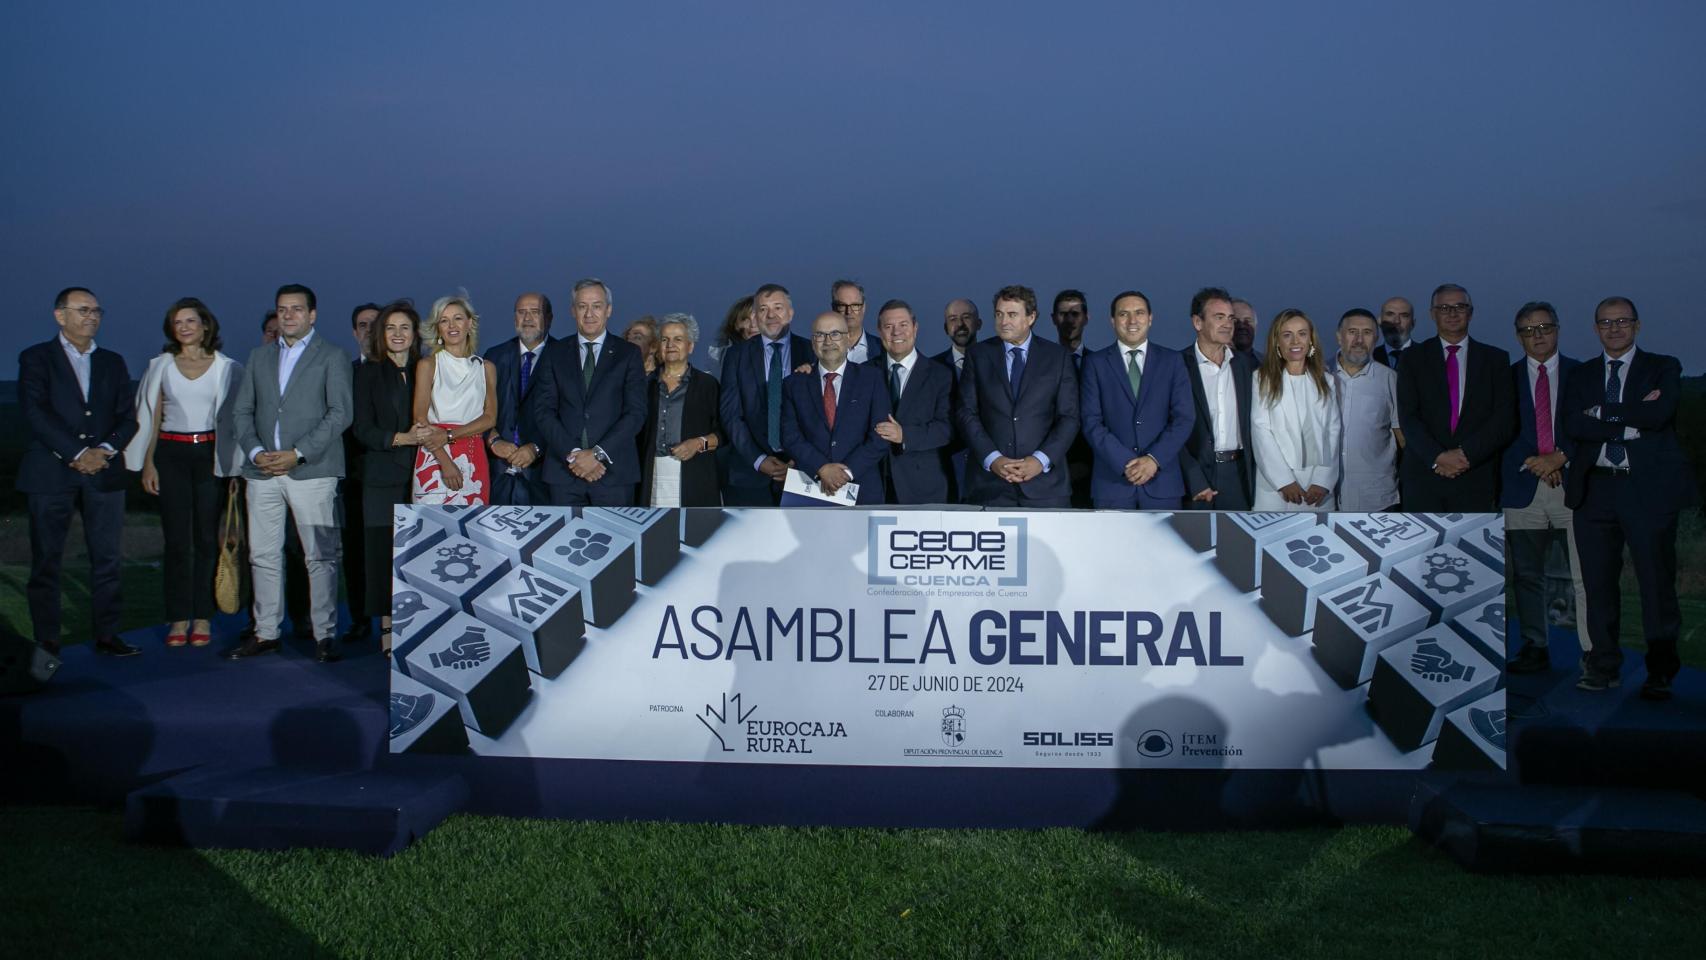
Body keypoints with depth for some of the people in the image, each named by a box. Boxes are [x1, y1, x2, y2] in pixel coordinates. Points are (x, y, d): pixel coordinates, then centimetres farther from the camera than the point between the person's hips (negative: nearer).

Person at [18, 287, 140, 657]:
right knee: (46, 560, 1)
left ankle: (106, 635, 9)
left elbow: (127, 418, 10)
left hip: (104, 472, 3)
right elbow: (35, 414, -9)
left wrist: (106, 449, -9)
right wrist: (78, 453, -16)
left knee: (107, 558, 2)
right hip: (51, 473, -3)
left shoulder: (112, 362, 16)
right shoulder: (36, 358, 3)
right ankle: (46, 641, 7)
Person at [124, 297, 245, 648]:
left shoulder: (225, 367, 5)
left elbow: (233, 416, 4)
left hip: (210, 454, -1)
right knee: (176, 538, 0)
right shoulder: (161, 366, 9)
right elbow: (151, 418, 10)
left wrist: (232, 462, -4)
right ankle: (179, 618, 6)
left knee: (207, 537, -1)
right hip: (171, 454, 1)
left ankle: (203, 618, 5)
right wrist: (148, 463, 4)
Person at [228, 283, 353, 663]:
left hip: (311, 471, -5)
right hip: (262, 472, 5)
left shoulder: (332, 357, 2)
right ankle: (265, 632, 16)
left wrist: (298, 453, -14)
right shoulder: (259, 357, 17)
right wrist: (255, 452, -3)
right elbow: (242, 410, 14)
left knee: (320, 556, -4)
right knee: (264, 556, 8)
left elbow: (339, 414, -7)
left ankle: (323, 635, 2)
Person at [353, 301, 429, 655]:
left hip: (420, 475, 1)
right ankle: (388, 629, 4)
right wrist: (403, 438, -14)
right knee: (383, 550, -3)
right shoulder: (369, 373, 7)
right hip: (383, 476, -1)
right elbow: (362, 429, -2)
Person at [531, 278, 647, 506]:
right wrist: (572, 453, -9)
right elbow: (543, 410, 5)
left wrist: (597, 453, -11)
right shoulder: (556, 355, 13)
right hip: (564, 471, 2)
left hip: (614, 471, -2)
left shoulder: (628, 354, 7)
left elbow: (636, 412, -1)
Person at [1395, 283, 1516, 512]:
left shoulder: (1495, 359, 10)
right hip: (1423, 478, 0)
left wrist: (1465, 454, -10)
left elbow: (1505, 419, 2)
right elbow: (1407, 417, -1)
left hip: (1476, 478, 0)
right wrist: (1438, 457, -14)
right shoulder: (1413, 359, 9)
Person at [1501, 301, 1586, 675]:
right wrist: (1532, 462, -9)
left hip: (1573, 482, -1)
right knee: (1526, 574, 3)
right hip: (1524, 487, 1)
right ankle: (1534, 649, 11)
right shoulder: (1506, 377, 11)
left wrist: (1561, 457, -9)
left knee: (1585, 574, -5)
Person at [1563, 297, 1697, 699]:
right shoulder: (1580, 376, 14)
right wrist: (1630, 420, -11)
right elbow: (1572, 426, -3)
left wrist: (1602, 413, -6)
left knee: (1656, 582, -3)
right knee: (1599, 583, 5)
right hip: (1595, 489, 3)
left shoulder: (1663, 368, 7)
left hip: (1649, 489, -3)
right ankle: (1604, 667, 13)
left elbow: (1659, 413, -13)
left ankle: (1661, 672, 5)